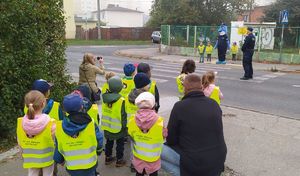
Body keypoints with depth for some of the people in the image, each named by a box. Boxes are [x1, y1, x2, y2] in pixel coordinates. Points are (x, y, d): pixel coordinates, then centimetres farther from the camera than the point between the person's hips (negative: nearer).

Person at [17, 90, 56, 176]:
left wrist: (25, 154, 13)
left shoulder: (20, 123, -15)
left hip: (30, 159, 3)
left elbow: (20, 143, -3)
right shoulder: (50, 123, -26)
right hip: (47, 158, -2)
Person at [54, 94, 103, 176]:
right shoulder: (90, 123, -21)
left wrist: (60, 160, 17)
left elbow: (58, 150, -4)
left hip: (72, 168, 2)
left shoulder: (60, 128, -15)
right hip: (89, 165, -2)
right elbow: (99, 141, -9)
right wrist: (98, 150, 13)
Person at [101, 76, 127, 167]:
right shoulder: (121, 100, -25)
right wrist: (125, 127, -4)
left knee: (109, 142, 24)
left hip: (107, 126, 5)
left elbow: (104, 112, 4)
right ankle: (119, 160, 26)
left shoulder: (105, 98, -9)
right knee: (120, 144, 14)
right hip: (118, 128, -5)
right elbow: (123, 116, -17)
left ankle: (108, 158, 38)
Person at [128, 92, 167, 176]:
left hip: (138, 157, 2)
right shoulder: (160, 122, -27)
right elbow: (164, 136, -10)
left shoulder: (132, 122, -19)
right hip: (153, 159, -2)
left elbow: (131, 137, -2)